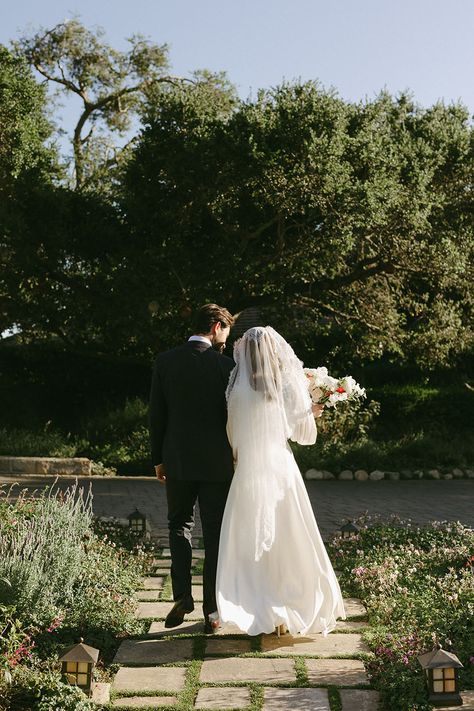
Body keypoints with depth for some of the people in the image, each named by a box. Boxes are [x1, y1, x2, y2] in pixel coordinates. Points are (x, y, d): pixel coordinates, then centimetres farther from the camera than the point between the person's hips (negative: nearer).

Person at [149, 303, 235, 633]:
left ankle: (182, 597, 3)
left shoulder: (165, 361, -1)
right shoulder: (225, 364, -8)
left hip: (177, 460, 2)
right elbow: (234, 414, -5)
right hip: (216, 463, -2)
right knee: (214, 533, 7)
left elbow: (156, 414, 2)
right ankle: (211, 610, 11)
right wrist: (238, 458, 7)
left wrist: (159, 458, 11)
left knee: (179, 524, 18)